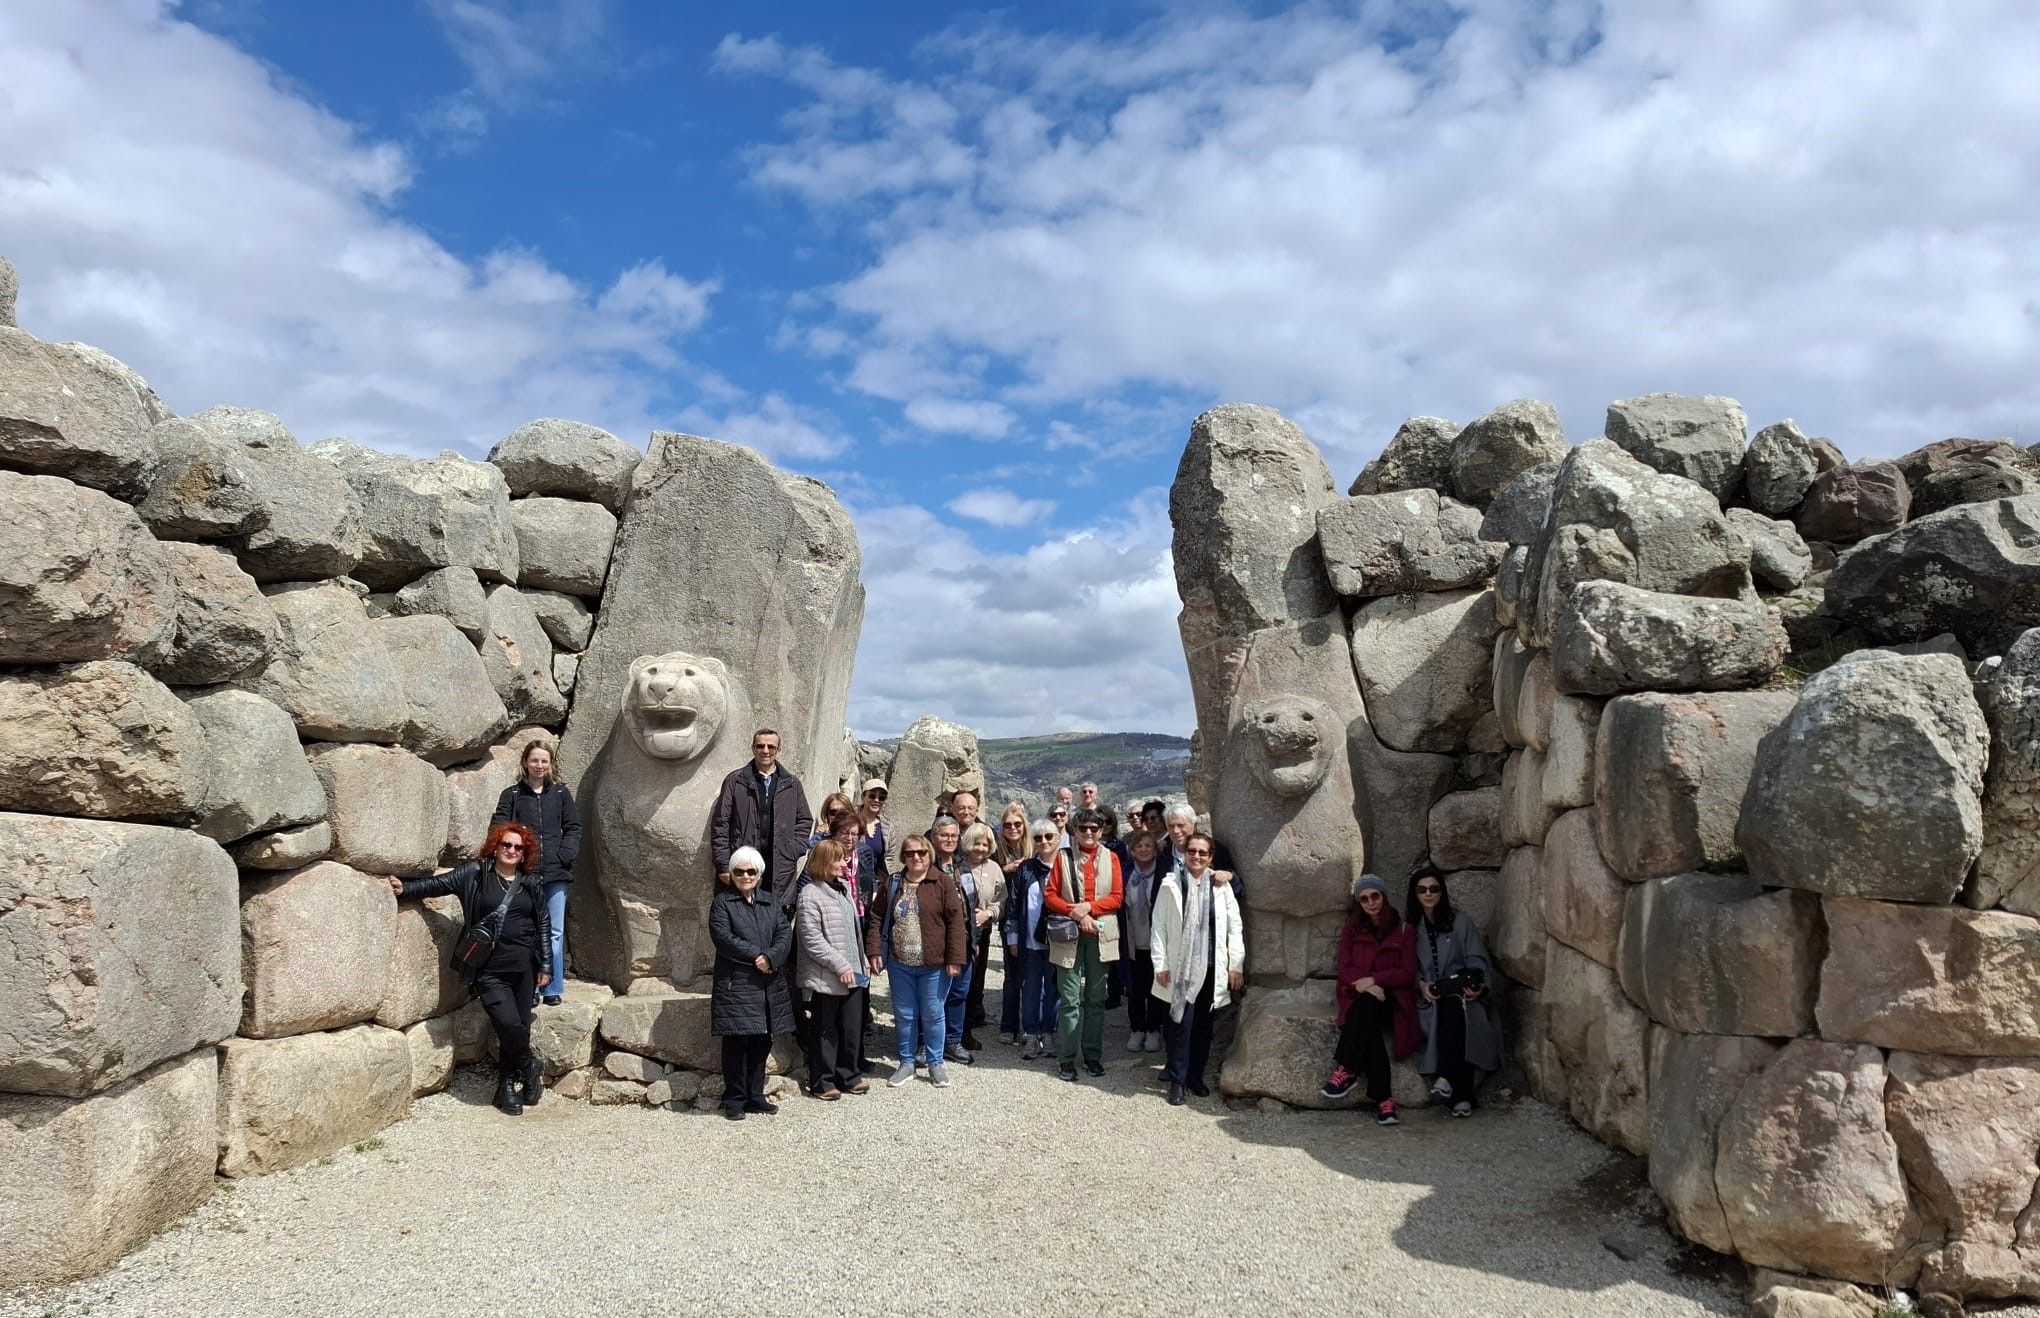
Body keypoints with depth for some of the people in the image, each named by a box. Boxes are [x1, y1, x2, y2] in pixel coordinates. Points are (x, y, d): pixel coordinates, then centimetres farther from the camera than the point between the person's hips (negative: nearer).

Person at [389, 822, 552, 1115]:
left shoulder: (530, 882, 7)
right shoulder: (476, 873, 1)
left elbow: (543, 924, 10)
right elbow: (439, 884, -1)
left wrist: (546, 966, 8)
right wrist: (405, 888, -18)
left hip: (523, 967, 3)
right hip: (489, 969, -3)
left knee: (519, 1027, 4)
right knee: (508, 1023, -15)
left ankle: (508, 1084, 24)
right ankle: (528, 1066, 13)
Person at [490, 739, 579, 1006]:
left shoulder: (560, 793, 10)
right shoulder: (511, 795, 6)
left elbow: (573, 828, 8)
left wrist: (565, 856, -6)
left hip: (556, 873, 1)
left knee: (555, 932, 5)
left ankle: (553, 988, 13)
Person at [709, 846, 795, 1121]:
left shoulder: (770, 902, 14)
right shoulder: (722, 903, 1)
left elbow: (785, 934, 2)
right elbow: (723, 938, -13)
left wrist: (770, 957, -16)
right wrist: (756, 956, -16)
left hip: (769, 986, 4)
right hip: (735, 985, -4)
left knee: (761, 1043, 9)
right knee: (736, 1044, -2)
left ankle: (755, 1096, 20)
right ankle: (734, 1100, 9)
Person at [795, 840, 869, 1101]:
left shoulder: (844, 888, 12)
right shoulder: (810, 894, -14)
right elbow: (811, 939, -19)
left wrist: (861, 962, 16)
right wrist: (840, 965, -20)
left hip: (851, 974, 7)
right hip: (826, 978, -7)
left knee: (852, 1028, 12)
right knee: (826, 1031, 4)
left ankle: (848, 1075, 26)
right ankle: (822, 1082, 16)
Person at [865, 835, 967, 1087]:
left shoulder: (943, 884, -6)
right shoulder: (891, 885, 5)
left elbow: (955, 922, -9)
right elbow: (876, 920, 6)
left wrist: (955, 959, -13)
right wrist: (874, 951, -5)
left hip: (934, 965, -3)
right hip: (899, 965, 3)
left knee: (932, 1015, 6)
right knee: (904, 1015, 12)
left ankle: (935, 1063, 22)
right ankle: (906, 1063, 25)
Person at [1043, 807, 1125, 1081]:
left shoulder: (1111, 858, 6)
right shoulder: (1064, 857, 4)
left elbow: (1117, 897, 0)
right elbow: (1050, 895, -1)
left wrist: (1089, 907, -14)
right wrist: (1076, 914, -14)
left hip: (1101, 935, 1)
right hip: (1069, 934, -1)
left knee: (1096, 999, 9)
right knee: (1070, 999, -1)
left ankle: (1093, 1054, 18)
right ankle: (1067, 1058, 5)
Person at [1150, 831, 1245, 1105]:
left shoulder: (1221, 885, 2)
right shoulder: (1171, 884, -3)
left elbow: (1234, 926, 4)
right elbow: (1159, 926, -2)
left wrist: (1236, 964, 1)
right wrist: (1160, 964, -6)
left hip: (1212, 967, 2)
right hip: (1182, 966, -2)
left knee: (1203, 1025, 11)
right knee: (1181, 1023, -3)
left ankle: (1195, 1075, 25)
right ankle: (1177, 1080, 7)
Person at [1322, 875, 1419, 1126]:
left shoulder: (1404, 931, 8)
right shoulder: (1352, 929, 15)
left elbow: (1408, 973, 0)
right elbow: (1345, 967, 4)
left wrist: (1374, 979, -15)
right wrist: (1365, 985, -17)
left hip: (1389, 996, -1)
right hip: (1358, 995, 2)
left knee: (1367, 1008, -37)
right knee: (1367, 1025, -33)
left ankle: (1346, 1070, -36)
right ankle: (1383, 1099, -39)